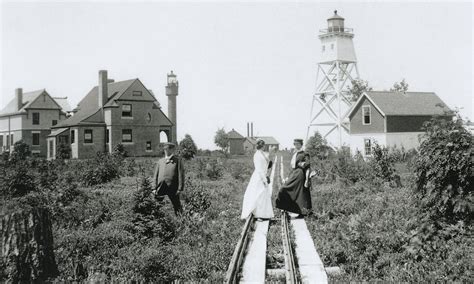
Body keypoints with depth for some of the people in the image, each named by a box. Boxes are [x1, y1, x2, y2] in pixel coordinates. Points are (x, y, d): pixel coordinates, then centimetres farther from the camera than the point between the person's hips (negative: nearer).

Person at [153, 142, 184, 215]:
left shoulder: (177, 160, 4)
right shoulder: (160, 161, 16)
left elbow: (181, 174, -2)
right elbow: (155, 175, 17)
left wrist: (180, 188, -9)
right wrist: (155, 188, 7)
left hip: (173, 187, -3)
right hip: (161, 187, 3)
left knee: (177, 206, 2)